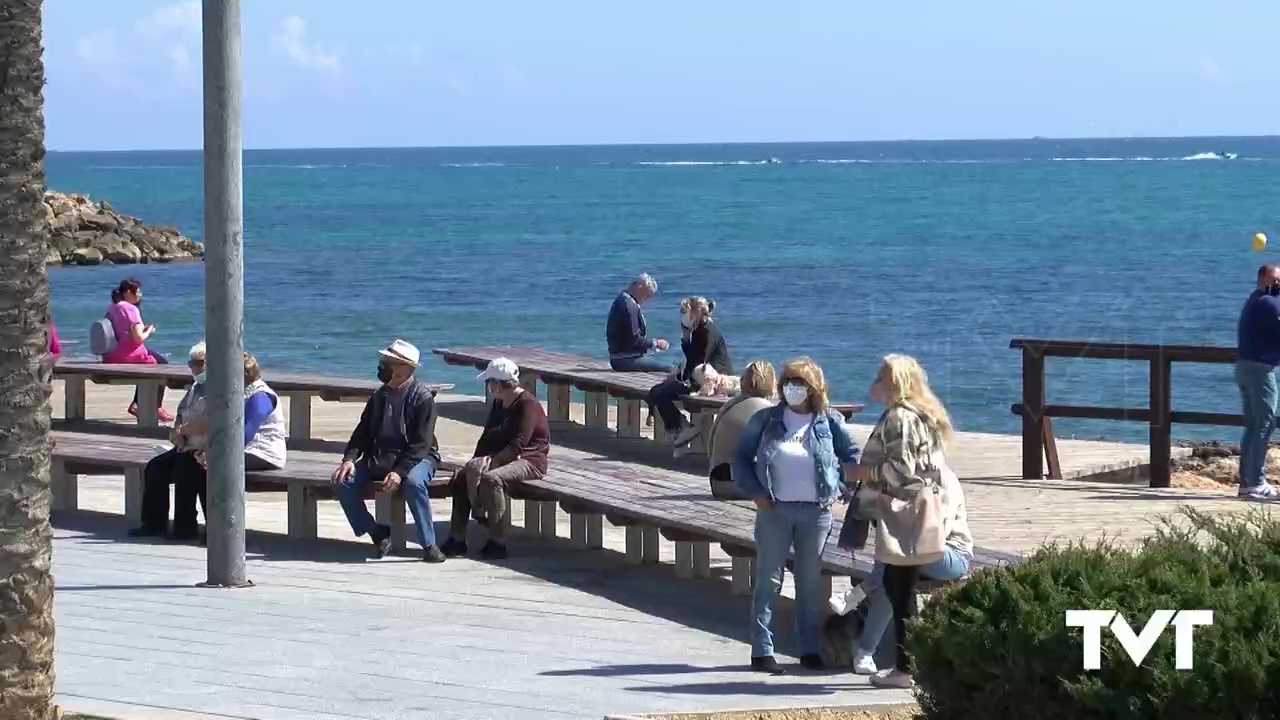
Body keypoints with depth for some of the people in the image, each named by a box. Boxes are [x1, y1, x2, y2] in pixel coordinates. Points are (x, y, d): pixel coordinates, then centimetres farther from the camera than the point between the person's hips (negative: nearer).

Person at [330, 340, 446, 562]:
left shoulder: (421, 396, -11)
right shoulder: (380, 396, 9)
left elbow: (421, 443, -17)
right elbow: (363, 431, 10)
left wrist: (400, 471, -30)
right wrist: (350, 458, -10)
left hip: (416, 458, -6)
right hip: (379, 458, 6)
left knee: (413, 483, -39)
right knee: (344, 482, -16)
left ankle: (429, 545, -27)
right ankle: (378, 534, -2)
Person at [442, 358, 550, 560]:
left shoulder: (528, 404, -15)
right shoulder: (499, 404, 14)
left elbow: (518, 444, -24)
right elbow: (487, 437, 15)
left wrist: (492, 461, -27)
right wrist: (477, 460, -3)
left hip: (529, 460, -9)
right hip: (504, 458, 9)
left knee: (491, 478, -35)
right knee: (462, 478, -6)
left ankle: (497, 543, -31)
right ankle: (457, 538, -7)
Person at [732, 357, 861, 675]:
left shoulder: (829, 421, 2)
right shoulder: (766, 420, 1)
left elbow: (852, 456, 11)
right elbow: (741, 457, 6)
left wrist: (837, 489, 0)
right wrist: (754, 492, -4)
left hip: (816, 511, 1)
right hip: (774, 510, -1)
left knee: (811, 582, 7)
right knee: (768, 580, -1)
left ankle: (810, 649, 15)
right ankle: (762, 650, 0)